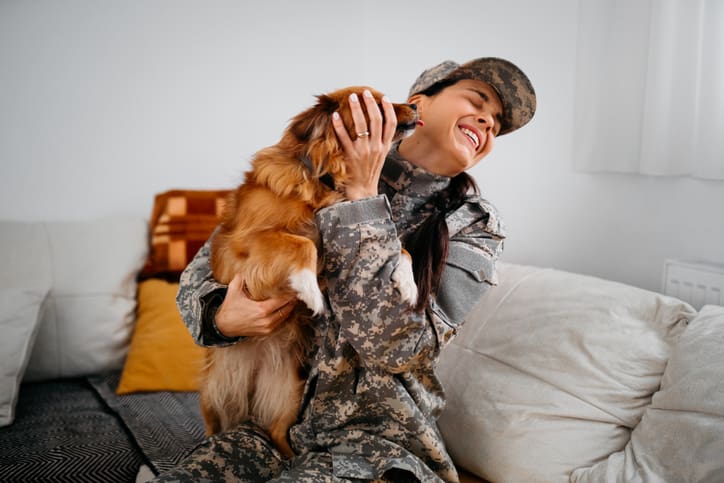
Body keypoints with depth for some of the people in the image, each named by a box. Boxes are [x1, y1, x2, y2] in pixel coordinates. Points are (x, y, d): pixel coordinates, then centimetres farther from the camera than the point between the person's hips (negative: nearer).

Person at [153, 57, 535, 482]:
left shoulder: (474, 226, -2)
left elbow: (396, 345, -17)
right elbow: (212, 257, 8)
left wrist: (363, 198, -17)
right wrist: (219, 315, -14)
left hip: (376, 437, -1)